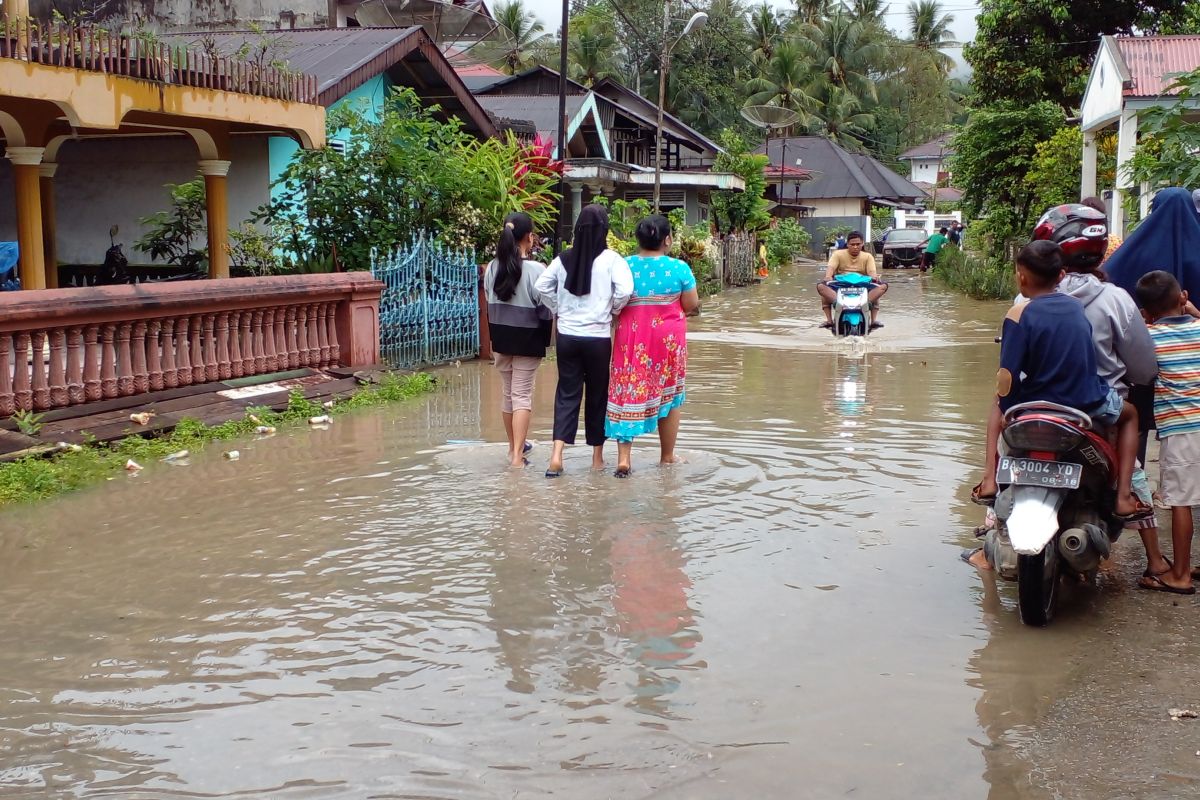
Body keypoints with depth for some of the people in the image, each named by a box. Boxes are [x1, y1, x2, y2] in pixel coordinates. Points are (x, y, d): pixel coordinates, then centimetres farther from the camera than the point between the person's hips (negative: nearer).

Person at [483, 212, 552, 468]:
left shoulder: (493, 267, -2)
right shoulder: (535, 269, -16)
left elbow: (489, 302, 3)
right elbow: (545, 309, -12)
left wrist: (495, 338, 11)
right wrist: (544, 341, 3)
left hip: (501, 338, 5)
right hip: (527, 340, -5)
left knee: (507, 393, 18)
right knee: (522, 395, -1)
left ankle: (515, 445, 33)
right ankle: (517, 455, -6)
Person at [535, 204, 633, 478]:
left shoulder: (564, 258, 2)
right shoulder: (610, 259, -8)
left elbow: (542, 286, 1)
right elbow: (625, 290, -19)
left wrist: (558, 309, 12)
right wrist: (613, 310, -1)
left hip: (567, 335, 3)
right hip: (598, 337, -2)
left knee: (567, 394, 6)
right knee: (597, 394, 11)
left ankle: (557, 455, -9)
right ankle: (597, 457, 20)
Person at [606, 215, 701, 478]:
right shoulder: (679, 268, -9)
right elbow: (691, 305, -3)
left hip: (631, 338, 1)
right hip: (668, 338, -1)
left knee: (627, 393, 5)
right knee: (669, 395, 14)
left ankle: (623, 458, -5)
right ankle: (667, 456, 24)